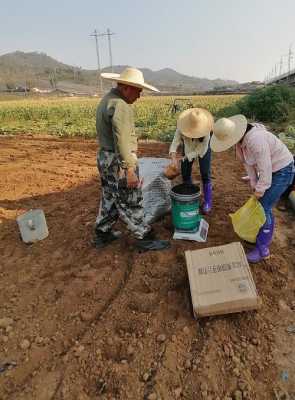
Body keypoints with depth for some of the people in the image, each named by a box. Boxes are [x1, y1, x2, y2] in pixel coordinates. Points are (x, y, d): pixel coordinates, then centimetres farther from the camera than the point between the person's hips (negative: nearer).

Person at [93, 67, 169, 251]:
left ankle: (102, 234, 31)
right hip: (119, 162, -10)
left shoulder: (106, 100, 13)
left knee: (110, 198, 19)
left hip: (105, 158, 10)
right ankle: (145, 238, 15)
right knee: (131, 202, 1)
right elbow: (121, 141, -26)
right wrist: (130, 170, -26)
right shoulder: (120, 106, -19)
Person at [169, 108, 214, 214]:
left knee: (205, 174, -6)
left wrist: (188, 156, -39)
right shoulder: (182, 127, -32)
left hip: (202, 147, -2)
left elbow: (202, 149, -30)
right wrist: (174, 157, -53)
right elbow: (175, 142, -37)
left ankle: (207, 202, 5)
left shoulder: (205, 130, -36)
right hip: (188, 146, 3)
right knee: (185, 173, 2)